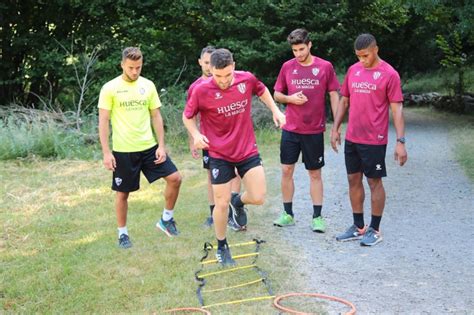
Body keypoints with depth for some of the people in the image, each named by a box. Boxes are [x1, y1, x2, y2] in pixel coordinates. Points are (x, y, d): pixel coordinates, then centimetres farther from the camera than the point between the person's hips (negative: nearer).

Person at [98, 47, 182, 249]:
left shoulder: (148, 86, 4)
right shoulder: (110, 88, -7)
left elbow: (156, 116, 8)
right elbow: (103, 121, -6)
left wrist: (161, 145, 1)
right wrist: (106, 152, -11)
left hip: (149, 146, 3)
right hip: (123, 150, -3)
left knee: (174, 178, -4)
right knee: (122, 193, 5)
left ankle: (166, 219, 14)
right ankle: (122, 233, 22)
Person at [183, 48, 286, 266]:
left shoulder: (247, 79, -10)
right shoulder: (201, 91, -17)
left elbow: (261, 90, 15)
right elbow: (188, 116, -1)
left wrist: (275, 110, 7)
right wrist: (196, 135, -17)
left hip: (248, 150, 2)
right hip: (220, 155, -2)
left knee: (258, 197, -6)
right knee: (222, 204, 2)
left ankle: (238, 201, 31)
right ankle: (222, 248, 24)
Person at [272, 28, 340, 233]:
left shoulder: (325, 67, -4)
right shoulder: (287, 67, 2)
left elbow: (334, 96, 0)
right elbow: (277, 94, 10)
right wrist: (290, 98, -11)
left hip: (314, 130, -2)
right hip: (290, 129, 2)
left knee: (315, 173, 5)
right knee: (286, 170, 5)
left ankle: (317, 217, 11)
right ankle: (288, 214, 17)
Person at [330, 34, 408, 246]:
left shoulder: (389, 74, -9)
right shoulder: (353, 70, 7)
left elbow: (396, 109, -10)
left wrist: (400, 141, -15)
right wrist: (335, 128, 10)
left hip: (374, 140, -6)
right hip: (351, 139, 6)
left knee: (375, 182, 3)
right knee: (353, 180, 11)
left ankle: (375, 230, 14)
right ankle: (358, 227, 23)